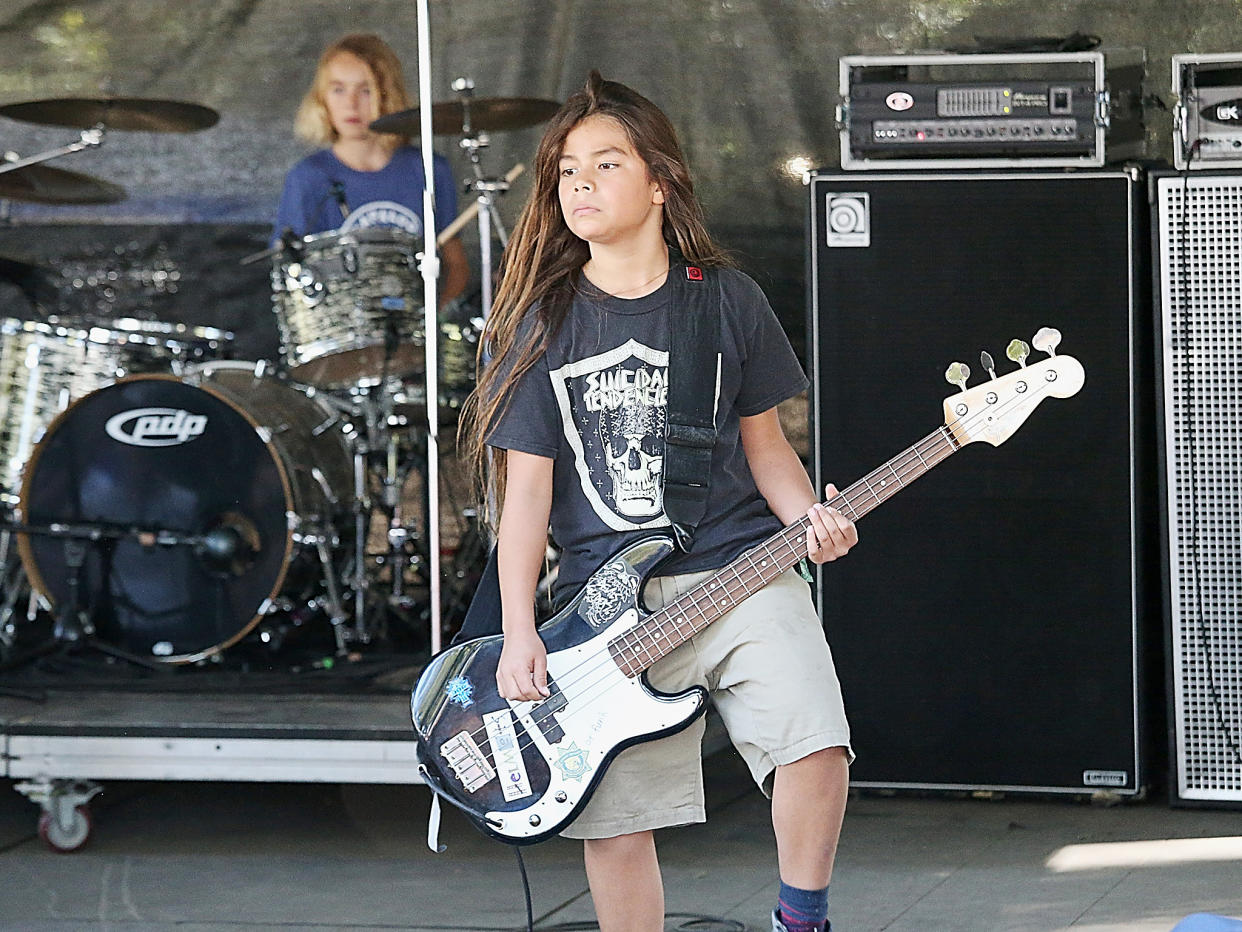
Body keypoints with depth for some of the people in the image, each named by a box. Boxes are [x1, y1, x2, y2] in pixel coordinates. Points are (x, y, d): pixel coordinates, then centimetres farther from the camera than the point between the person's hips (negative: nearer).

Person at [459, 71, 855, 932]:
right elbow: (528, 484, 3)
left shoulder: (729, 302, 6)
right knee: (613, 818, -2)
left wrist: (810, 518, -7)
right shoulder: (541, 320, 4)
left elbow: (764, 443, 13)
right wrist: (519, 634, -3)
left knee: (815, 742, -22)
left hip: (738, 570, 0)